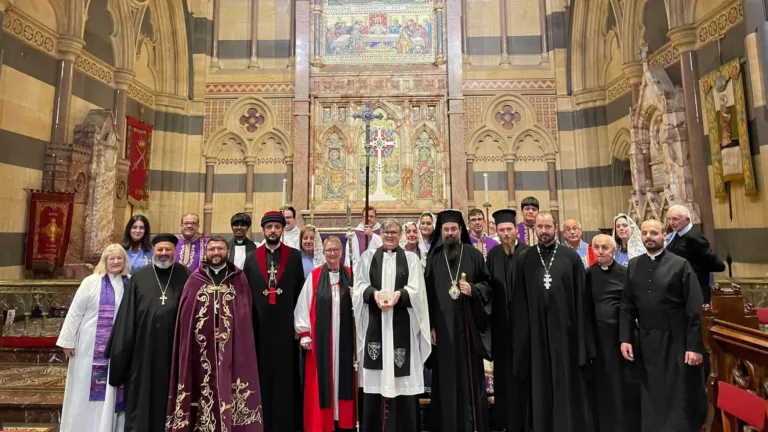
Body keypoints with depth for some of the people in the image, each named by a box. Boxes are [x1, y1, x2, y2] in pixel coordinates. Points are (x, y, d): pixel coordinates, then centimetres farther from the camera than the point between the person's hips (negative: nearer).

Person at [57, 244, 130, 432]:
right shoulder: (91, 282, -5)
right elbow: (75, 313, -2)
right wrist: (68, 341, -2)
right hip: (93, 347, -3)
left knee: (114, 391, 11)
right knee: (91, 389, 7)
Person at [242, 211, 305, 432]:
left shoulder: (295, 256, 2)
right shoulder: (251, 257, 7)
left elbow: (300, 291, 1)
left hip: (285, 326, -1)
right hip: (259, 326, 2)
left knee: (285, 377, 5)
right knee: (261, 376, 10)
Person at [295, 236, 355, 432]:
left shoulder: (350, 275, 5)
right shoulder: (314, 276, 0)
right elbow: (303, 305, -2)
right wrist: (304, 333, -5)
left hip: (344, 335, 2)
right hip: (320, 336, -1)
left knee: (343, 376, 8)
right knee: (321, 379, 4)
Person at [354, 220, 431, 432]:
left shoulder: (411, 259, 8)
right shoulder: (368, 256, 10)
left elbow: (416, 290, 0)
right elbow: (359, 286, 5)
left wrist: (399, 294, -18)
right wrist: (374, 293, -14)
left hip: (401, 322, 0)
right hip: (375, 321, 1)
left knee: (402, 374, 0)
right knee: (375, 374, 3)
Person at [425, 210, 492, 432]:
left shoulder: (474, 254, 3)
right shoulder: (433, 257, 5)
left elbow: (487, 284, 7)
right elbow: (427, 292, 2)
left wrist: (473, 290, -14)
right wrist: (429, 325, -3)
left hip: (468, 324, 0)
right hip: (442, 326, 1)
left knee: (470, 374, 7)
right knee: (445, 377, 6)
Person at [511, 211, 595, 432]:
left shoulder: (571, 257, 1)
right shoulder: (524, 259, 4)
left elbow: (581, 297, 0)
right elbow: (520, 301, 3)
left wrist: (582, 336, -4)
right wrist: (522, 336, -1)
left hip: (565, 329, -1)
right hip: (537, 331, 1)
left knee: (568, 383, 9)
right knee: (541, 385, 12)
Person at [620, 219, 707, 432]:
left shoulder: (681, 264, -5)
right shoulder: (633, 265, 5)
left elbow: (694, 309, -8)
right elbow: (627, 306, 5)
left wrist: (695, 346, -12)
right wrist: (625, 338, 0)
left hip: (676, 341, -3)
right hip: (646, 341, 3)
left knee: (680, 397, 8)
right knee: (652, 396, 14)